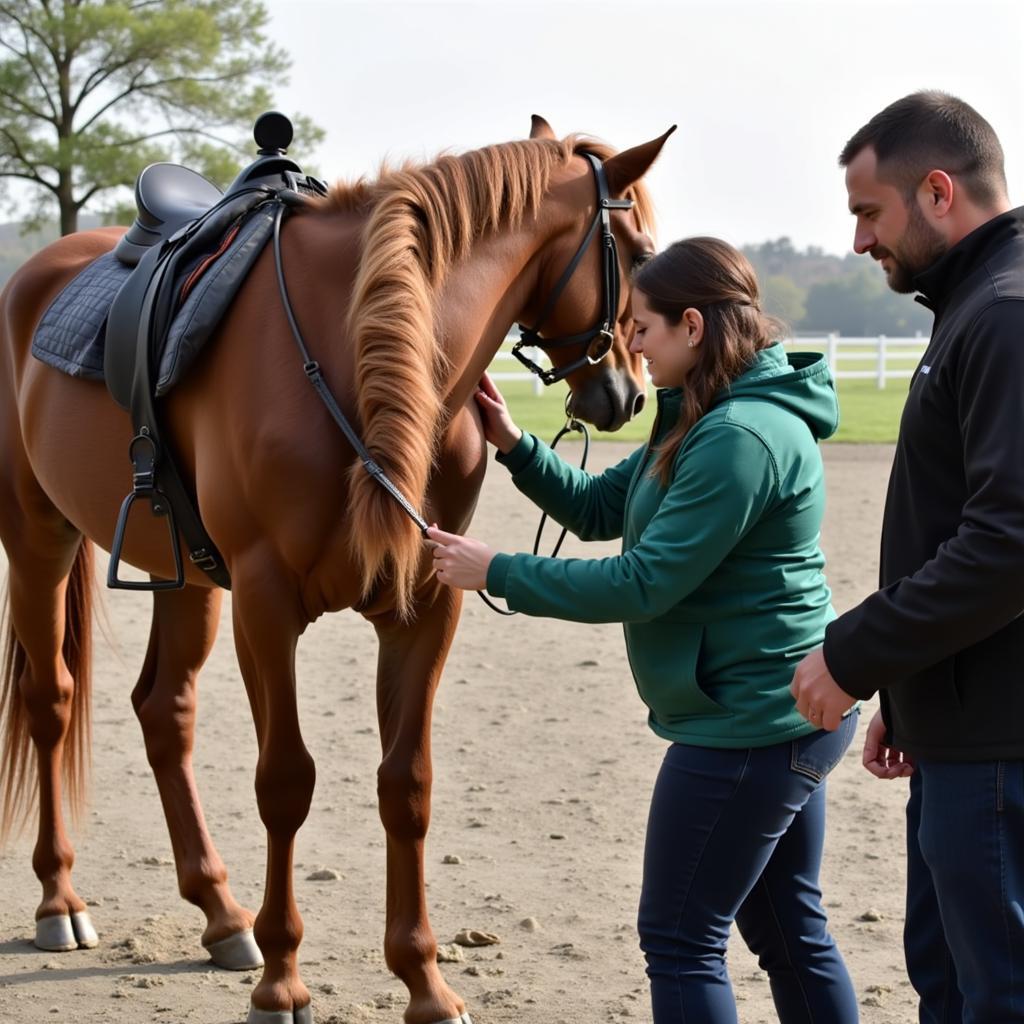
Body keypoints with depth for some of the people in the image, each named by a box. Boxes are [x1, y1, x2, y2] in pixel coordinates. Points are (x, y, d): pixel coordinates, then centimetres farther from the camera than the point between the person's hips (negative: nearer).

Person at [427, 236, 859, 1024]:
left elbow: (643, 584, -23)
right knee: (792, 930, 16)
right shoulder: (707, 423, 11)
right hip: (788, 715, 10)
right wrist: (514, 445, 4)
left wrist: (496, 573, -16)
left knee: (681, 940, -1)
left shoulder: (740, 439, -22)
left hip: (748, 727, -10)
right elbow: (599, 509, 17)